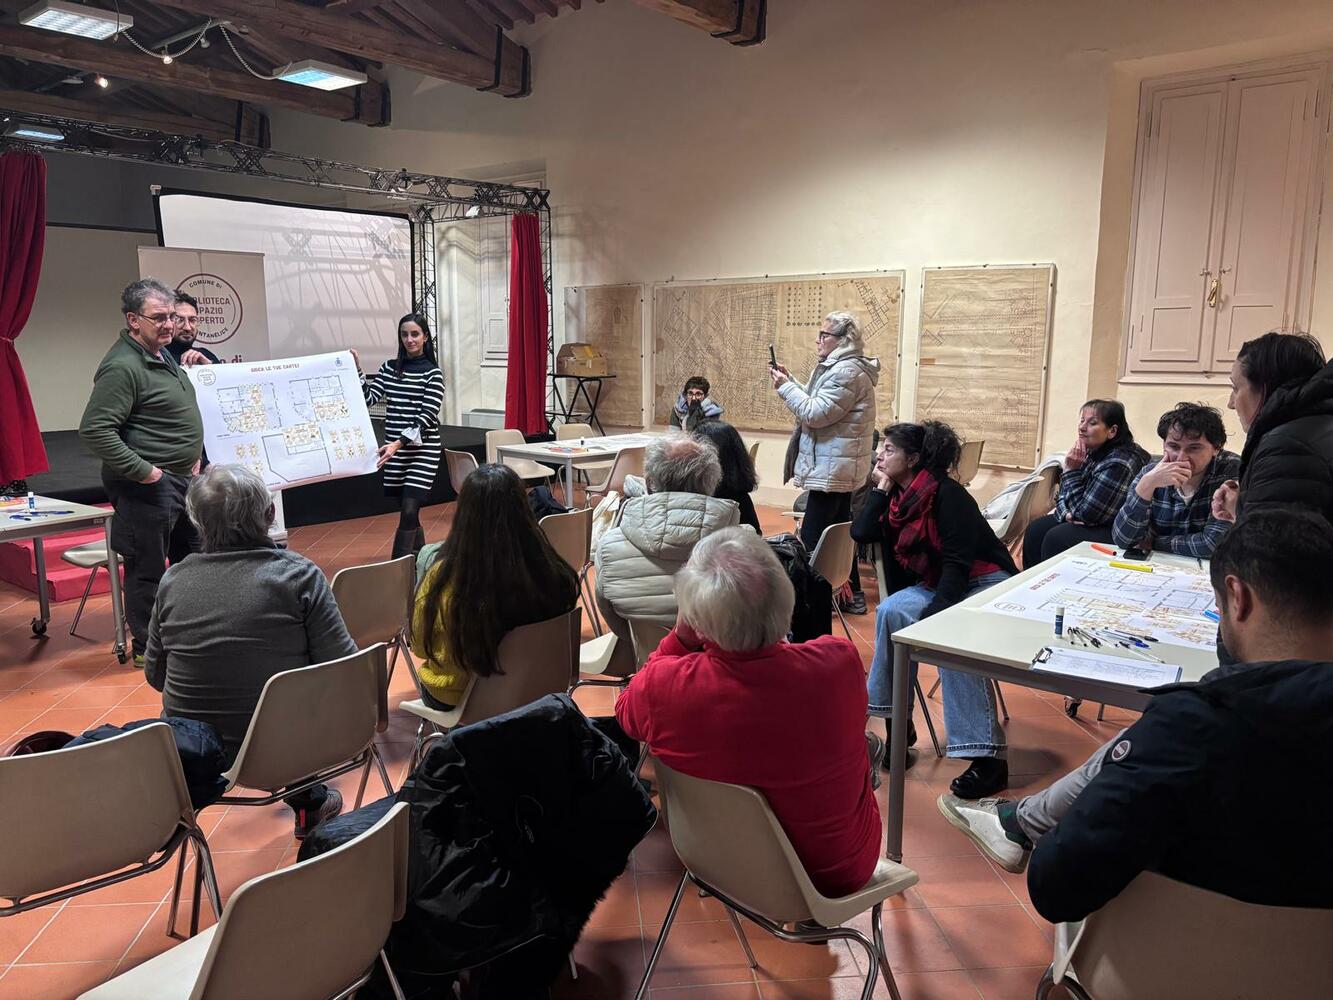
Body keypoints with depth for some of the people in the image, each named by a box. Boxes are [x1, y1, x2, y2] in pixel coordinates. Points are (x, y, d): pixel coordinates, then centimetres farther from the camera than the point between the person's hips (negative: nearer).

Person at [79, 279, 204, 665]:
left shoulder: (163, 354, 11)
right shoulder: (122, 366, -19)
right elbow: (94, 430, -25)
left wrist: (192, 457, 15)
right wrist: (143, 471, -23)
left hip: (180, 478, 10)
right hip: (147, 486, -10)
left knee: (194, 556, 19)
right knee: (148, 567, 2)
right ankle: (146, 646, 17)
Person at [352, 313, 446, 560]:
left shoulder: (433, 373, -5)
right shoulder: (389, 368, 10)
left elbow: (427, 416, -13)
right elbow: (369, 399, 4)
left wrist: (399, 443, -23)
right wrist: (357, 371, -7)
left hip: (423, 450, -5)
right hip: (395, 450, 5)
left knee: (409, 512, -12)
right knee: (407, 511, 10)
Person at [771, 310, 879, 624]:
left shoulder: (847, 372, -18)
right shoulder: (837, 367, 15)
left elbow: (816, 414, -21)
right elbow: (817, 404, 20)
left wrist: (785, 387, -12)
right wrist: (791, 382, 9)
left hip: (833, 467, -11)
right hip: (837, 465, 11)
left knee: (812, 537, -10)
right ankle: (851, 593, 25)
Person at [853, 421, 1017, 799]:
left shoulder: (947, 494, -17)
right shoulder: (896, 495, 5)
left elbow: (958, 562, -23)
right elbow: (860, 533, -7)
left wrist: (934, 615, -29)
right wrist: (881, 487, -7)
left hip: (984, 582, -6)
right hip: (936, 584, 7)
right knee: (892, 611, -22)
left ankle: (987, 755, -31)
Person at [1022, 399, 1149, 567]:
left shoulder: (1119, 463, -25)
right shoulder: (1091, 453, 1)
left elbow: (1084, 513, -22)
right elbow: (1063, 496, 9)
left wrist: (1071, 471, -20)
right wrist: (1067, 514, -13)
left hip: (1118, 532, -9)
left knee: (1057, 538, -25)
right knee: (1036, 529, -6)